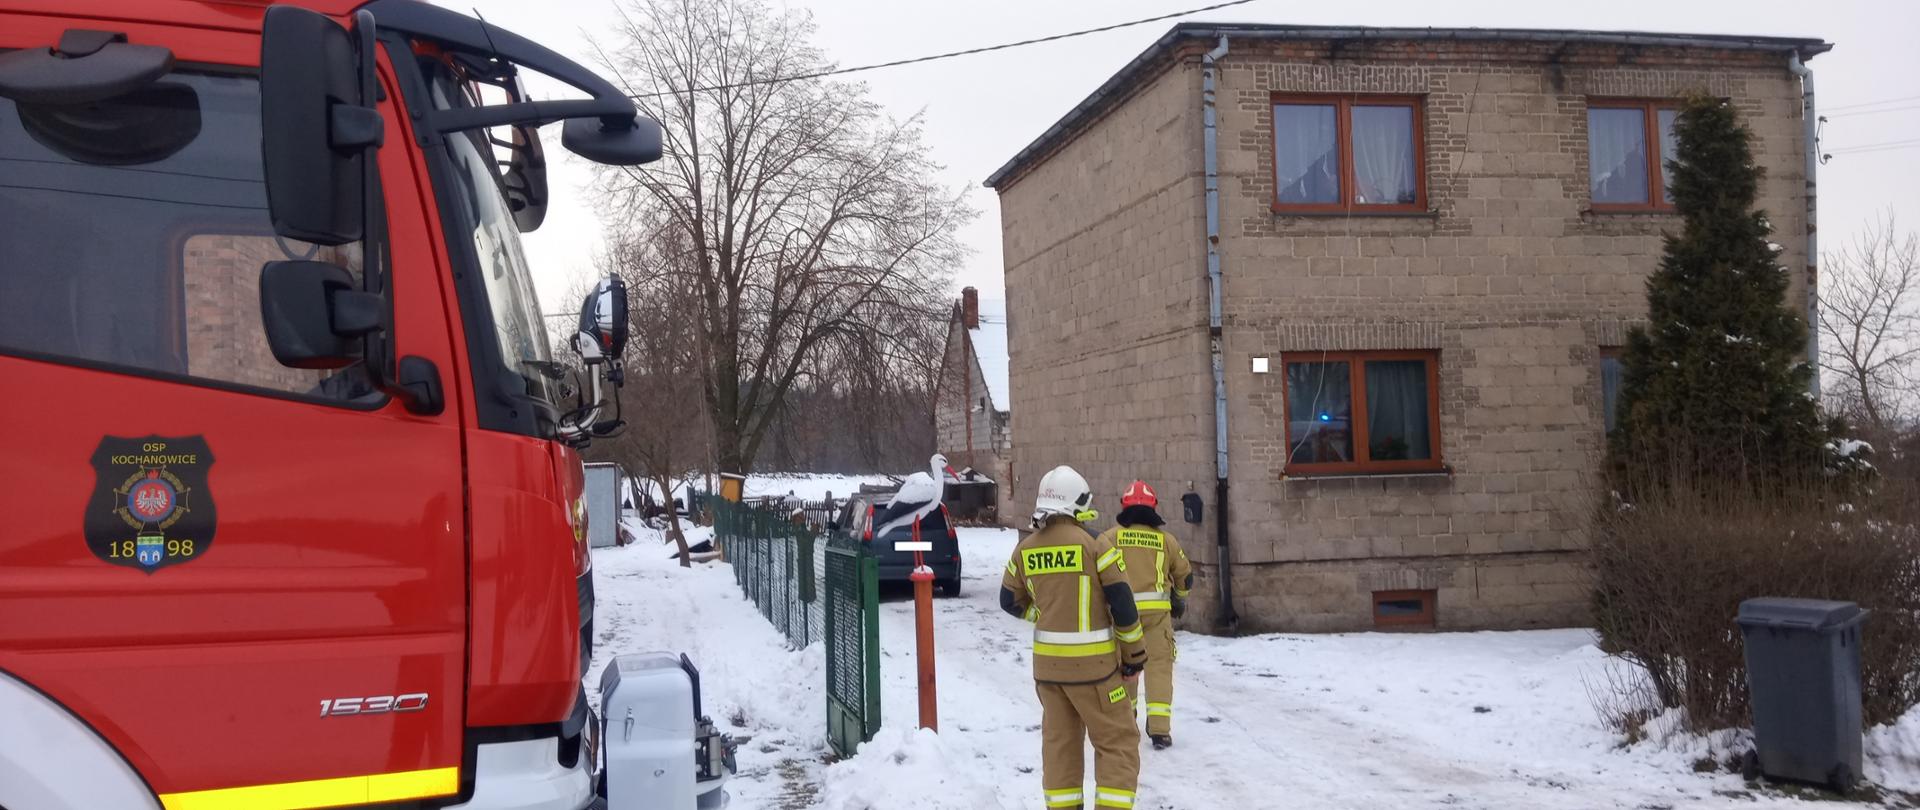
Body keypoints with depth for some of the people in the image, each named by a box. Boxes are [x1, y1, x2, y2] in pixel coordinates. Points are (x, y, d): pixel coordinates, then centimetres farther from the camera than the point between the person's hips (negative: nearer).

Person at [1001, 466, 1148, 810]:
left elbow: (1011, 601, 12)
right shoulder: (1093, 544, -13)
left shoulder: (1025, 549, 2)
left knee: (1059, 740, 16)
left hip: (1047, 661, 5)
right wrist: (1134, 654, -1)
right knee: (1118, 742, 5)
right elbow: (1122, 604, -11)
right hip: (1092, 663, -5)